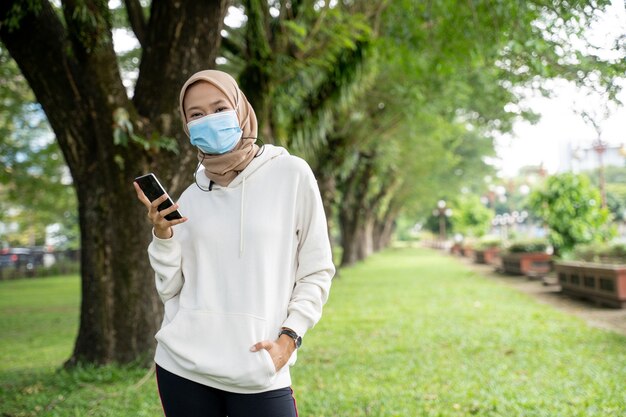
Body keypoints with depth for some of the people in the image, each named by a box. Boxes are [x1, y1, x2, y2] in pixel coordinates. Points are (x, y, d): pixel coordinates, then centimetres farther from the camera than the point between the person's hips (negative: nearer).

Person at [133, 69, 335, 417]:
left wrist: (289, 337, -8)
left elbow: (316, 271, 1)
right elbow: (171, 290, 8)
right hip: (183, 367, 3)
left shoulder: (291, 174, -1)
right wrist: (162, 234, -6)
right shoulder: (190, 197, 8)